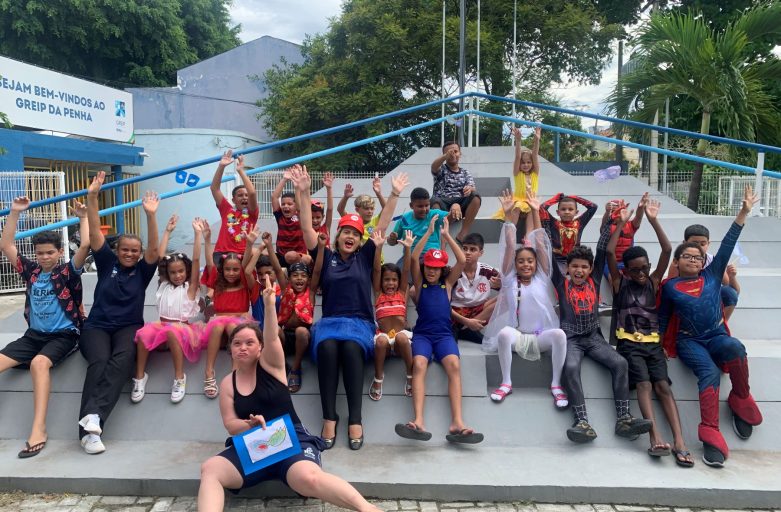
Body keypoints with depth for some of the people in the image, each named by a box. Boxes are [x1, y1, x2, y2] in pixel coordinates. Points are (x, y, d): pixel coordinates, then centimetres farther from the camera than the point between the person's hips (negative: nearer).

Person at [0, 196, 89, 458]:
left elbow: (85, 245, -15)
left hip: (64, 334, -5)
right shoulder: (31, 271, 11)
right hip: (34, 334, 5)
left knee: (39, 363, -34)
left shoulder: (67, 272, -2)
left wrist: (83, 217, -5)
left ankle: (38, 429, -37)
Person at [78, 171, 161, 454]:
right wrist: (92, 197, -12)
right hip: (97, 325, 0)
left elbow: (153, 249, -8)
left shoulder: (142, 271, 10)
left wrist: (150, 215, -21)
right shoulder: (107, 263, 11)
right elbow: (95, 233, 0)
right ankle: (88, 429, -41)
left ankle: (93, 417, -46)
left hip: (129, 326, 0)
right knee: (99, 360, -31)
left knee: (122, 358, -34)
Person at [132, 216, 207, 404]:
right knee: (144, 332, -30)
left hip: (184, 328, -3)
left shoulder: (190, 287, 5)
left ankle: (179, 378, -30)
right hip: (162, 326, 4)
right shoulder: (164, 285, 15)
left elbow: (196, 260, -5)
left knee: (172, 331, -38)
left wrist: (198, 233, -9)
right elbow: (159, 257, 13)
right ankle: (140, 376, -18)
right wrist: (167, 231, 12)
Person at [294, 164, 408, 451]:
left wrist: (395, 194, 3)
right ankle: (329, 419, -30)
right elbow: (307, 228, 2)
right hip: (329, 320, 0)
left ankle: (355, 420, -33)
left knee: (351, 348, -35)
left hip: (360, 322, 0)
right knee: (327, 348, -35)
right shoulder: (326, 257, 11)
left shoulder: (364, 257, 12)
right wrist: (304, 193, -7)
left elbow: (383, 225, 8)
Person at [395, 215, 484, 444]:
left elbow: (462, 261, 3)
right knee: (419, 365, -31)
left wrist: (446, 235, 5)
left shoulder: (447, 284, 16)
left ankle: (457, 422, -39)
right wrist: (429, 232, 0)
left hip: (444, 334, 1)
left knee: (454, 365, -28)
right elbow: (413, 258, 0)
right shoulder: (420, 283, 14)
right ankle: (418, 421, -44)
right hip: (422, 334, -1)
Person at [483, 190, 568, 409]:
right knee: (504, 333, -36)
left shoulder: (542, 278, 9)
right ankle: (506, 383, -20)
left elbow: (540, 245, 3)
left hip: (540, 336, 1)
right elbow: (510, 247, 1)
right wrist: (508, 215, -3)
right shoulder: (509, 279, 8)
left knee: (559, 334, -32)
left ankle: (556, 385, -19)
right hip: (516, 336, -1)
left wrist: (535, 212, 0)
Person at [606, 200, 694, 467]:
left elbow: (667, 250, 3)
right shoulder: (619, 282, 7)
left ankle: (679, 442, -24)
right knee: (644, 384, -21)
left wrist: (653, 220, 0)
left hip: (653, 342, 2)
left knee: (662, 385, -15)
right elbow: (609, 252, -5)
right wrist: (621, 222, -2)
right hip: (629, 342, -2)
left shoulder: (653, 282, 12)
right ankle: (656, 438, -32)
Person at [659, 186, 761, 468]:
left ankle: (741, 399, -11)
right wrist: (658, 343, 3)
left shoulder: (712, 275, 11)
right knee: (710, 372, -31)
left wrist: (743, 213, 1)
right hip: (688, 341, -2)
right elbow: (662, 317, 14)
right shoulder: (669, 287, 6)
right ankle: (710, 434, -38)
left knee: (735, 347, -34)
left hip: (717, 336, 2)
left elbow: (727, 245, 5)